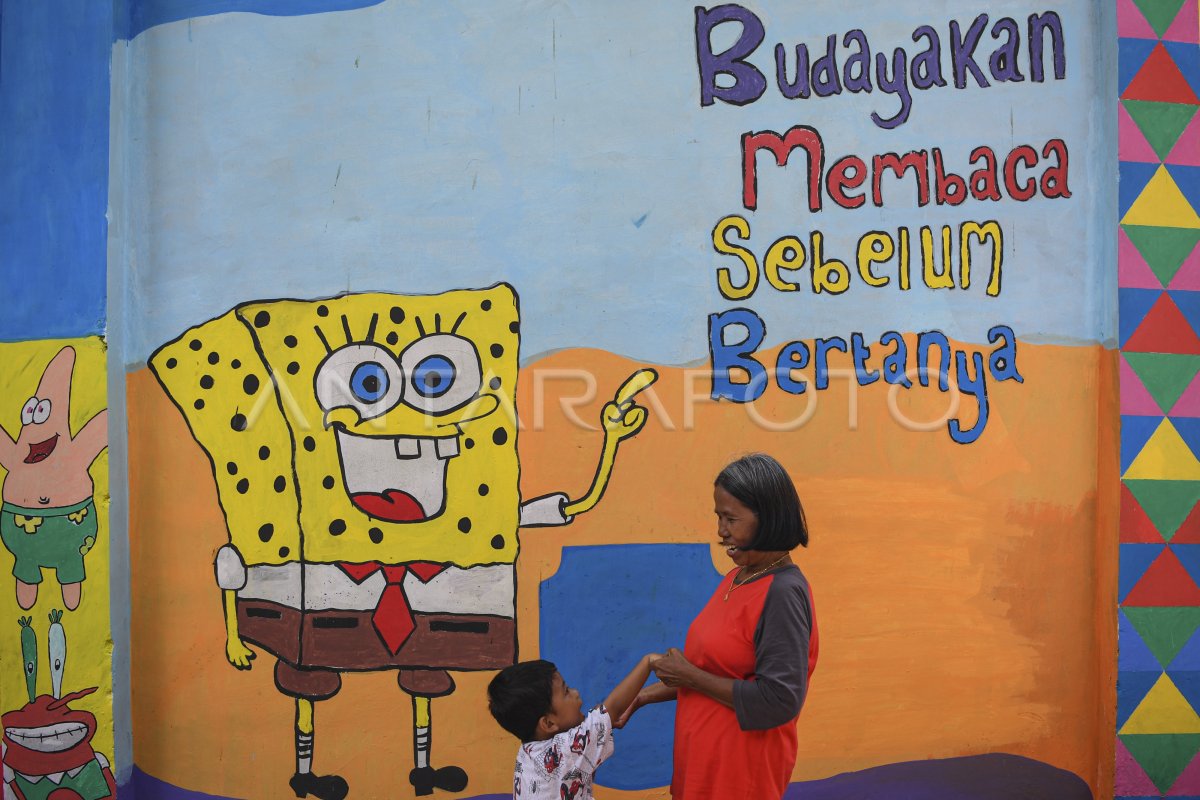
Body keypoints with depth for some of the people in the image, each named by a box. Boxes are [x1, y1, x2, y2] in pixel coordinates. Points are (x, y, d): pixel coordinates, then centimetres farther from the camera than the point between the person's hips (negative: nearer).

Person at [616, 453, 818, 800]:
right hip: (703, 758, 8)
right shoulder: (736, 579, 8)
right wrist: (643, 697, 9)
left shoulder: (783, 592, -20)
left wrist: (690, 676, -17)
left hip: (739, 771, -8)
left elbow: (779, 700, -24)